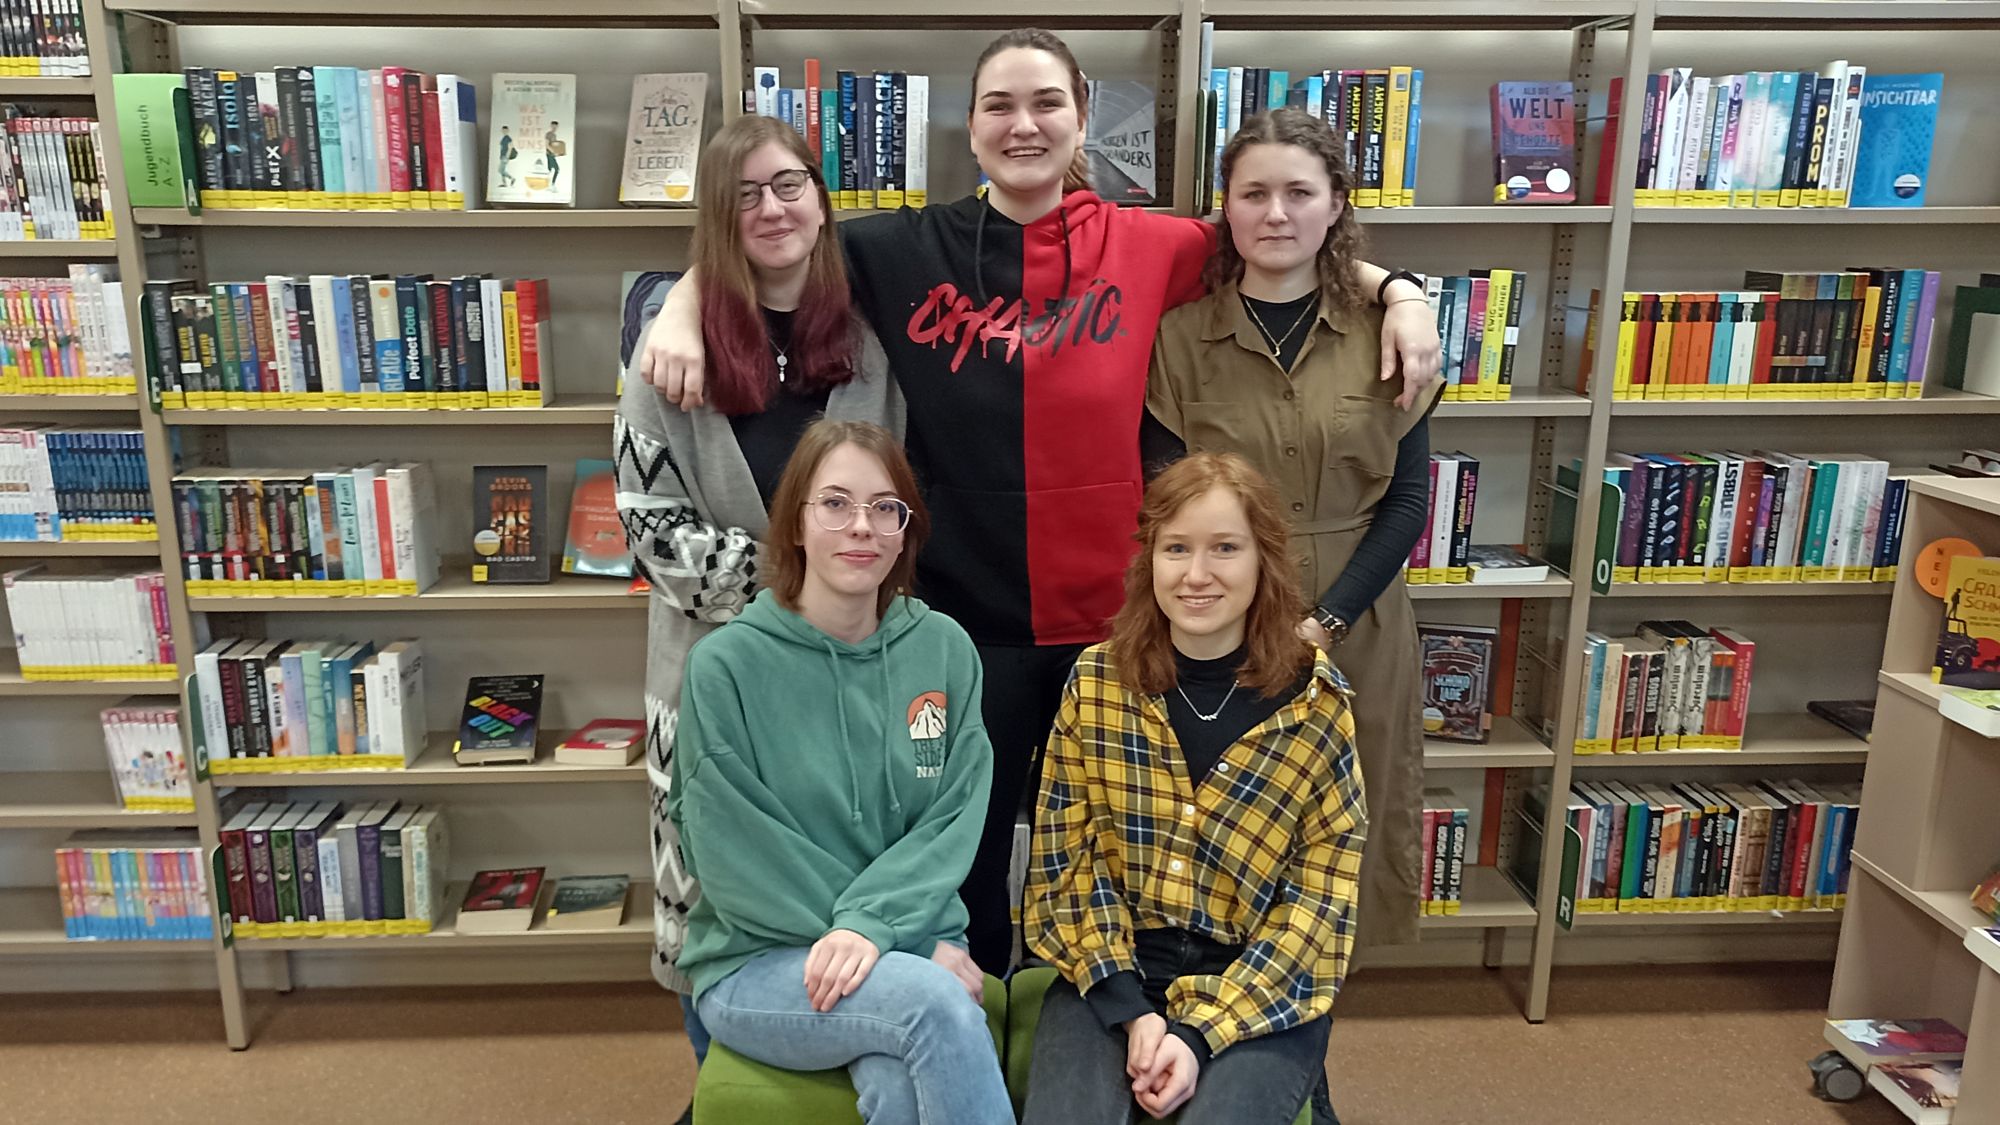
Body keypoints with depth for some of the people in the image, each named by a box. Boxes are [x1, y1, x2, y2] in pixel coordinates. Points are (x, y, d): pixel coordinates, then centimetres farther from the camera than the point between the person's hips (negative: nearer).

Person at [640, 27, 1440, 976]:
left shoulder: (1148, 248, -1)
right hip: (965, 613, 0)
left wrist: (1396, 293, -1)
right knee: (963, 855, 16)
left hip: (1112, 612, 1)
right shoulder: (905, 250, -2)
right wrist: (683, 308, -7)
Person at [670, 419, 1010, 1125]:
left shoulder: (944, 650, 2)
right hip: (756, 963, -2)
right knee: (934, 999, -29)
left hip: (915, 946, 2)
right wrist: (920, 951, -12)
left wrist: (871, 924, -20)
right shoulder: (725, 665, -8)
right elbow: (734, 861, -9)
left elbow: (953, 822, -1)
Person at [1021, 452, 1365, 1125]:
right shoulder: (1096, 681, -2)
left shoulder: (1317, 702, -7)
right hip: (1110, 974, 1)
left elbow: (1320, 896, -6)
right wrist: (1130, 1011, -11)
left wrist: (1201, 1033, -14)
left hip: (1264, 990, 0)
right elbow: (1064, 855, 0)